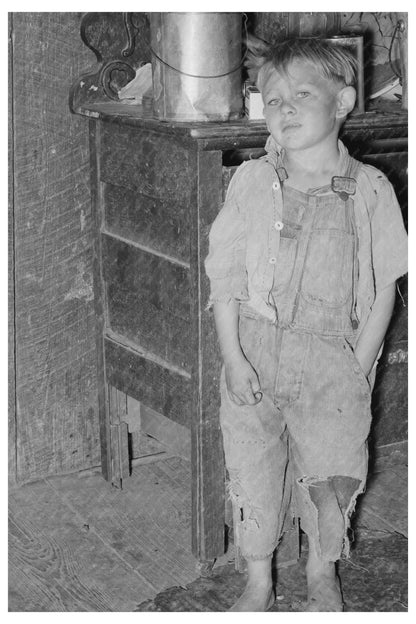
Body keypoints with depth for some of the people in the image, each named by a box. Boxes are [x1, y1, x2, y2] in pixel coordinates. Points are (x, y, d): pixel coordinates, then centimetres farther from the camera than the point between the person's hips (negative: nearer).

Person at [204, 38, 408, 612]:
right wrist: (232, 357, -7)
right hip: (254, 354, 1)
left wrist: (359, 368, -5)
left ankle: (323, 575, 36)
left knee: (331, 478, 9)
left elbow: (384, 288, -1)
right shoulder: (251, 182, -1)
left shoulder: (369, 189, -5)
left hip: (333, 360, -1)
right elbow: (224, 276, 0)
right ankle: (258, 584, 31)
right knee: (253, 476, 10)